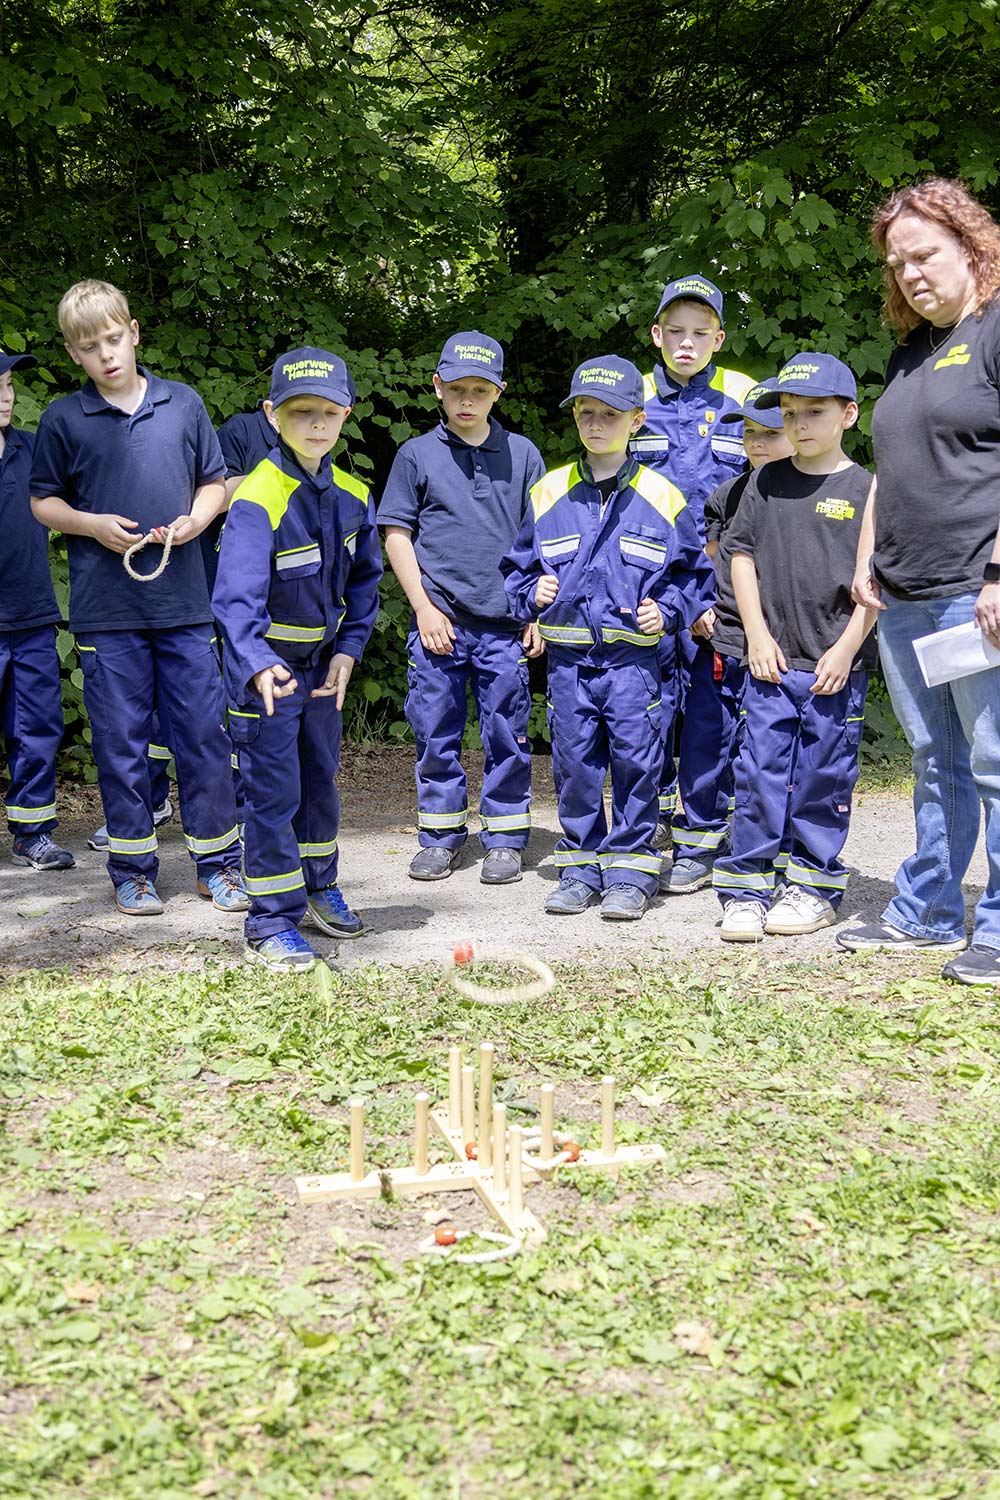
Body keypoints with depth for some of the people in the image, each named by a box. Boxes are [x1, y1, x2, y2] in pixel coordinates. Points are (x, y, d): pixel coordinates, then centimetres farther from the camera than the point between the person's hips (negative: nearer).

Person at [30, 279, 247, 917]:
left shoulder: (184, 403, 6)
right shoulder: (63, 419, 2)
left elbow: (214, 481, 14)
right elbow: (43, 500, 9)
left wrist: (195, 519, -6)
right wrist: (92, 524, -9)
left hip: (185, 602, 1)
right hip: (106, 607, -1)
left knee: (204, 731, 4)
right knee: (122, 740, 5)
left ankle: (219, 861, 17)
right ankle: (133, 867, 18)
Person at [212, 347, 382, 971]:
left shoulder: (353, 496, -2)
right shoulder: (258, 501, -24)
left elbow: (365, 580, 8)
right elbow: (236, 597, -34)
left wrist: (348, 649, -2)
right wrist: (257, 665, -50)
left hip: (323, 662, 7)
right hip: (266, 667, -6)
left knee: (321, 777, 19)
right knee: (274, 790, -4)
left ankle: (319, 888, 37)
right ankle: (273, 922, 6)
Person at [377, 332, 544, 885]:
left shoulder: (522, 454, 8)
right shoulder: (417, 454, 5)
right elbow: (396, 534, 5)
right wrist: (423, 607, -3)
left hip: (504, 623, 0)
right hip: (437, 621, 0)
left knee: (507, 735, 4)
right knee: (435, 733, 6)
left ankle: (505, 839, 15)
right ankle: (439, 836, 19)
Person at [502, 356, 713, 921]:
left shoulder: (661, 495, 1)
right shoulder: (549, 492, 6)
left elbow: (694, 570, 9)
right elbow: (520, 564, 16)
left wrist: (667, 609, -6)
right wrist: (533, 593, -3)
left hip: (633, 656, -2)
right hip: (569, 655, 2)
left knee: (635, 758, -1)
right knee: (575, 761, 7)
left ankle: (631, 867, 10)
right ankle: (581, 864, 18)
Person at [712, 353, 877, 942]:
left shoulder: (866, 488, 0)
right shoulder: (767, 482, 9)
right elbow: (743, 555, 10)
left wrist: (847, 648, -9)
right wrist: (757, 634, 0)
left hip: (836, 665, -2)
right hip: (772, 659, 2)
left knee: (824, 777, 5)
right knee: (760, 774, 1)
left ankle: (815, 887, 17)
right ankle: (747, 891, 7)